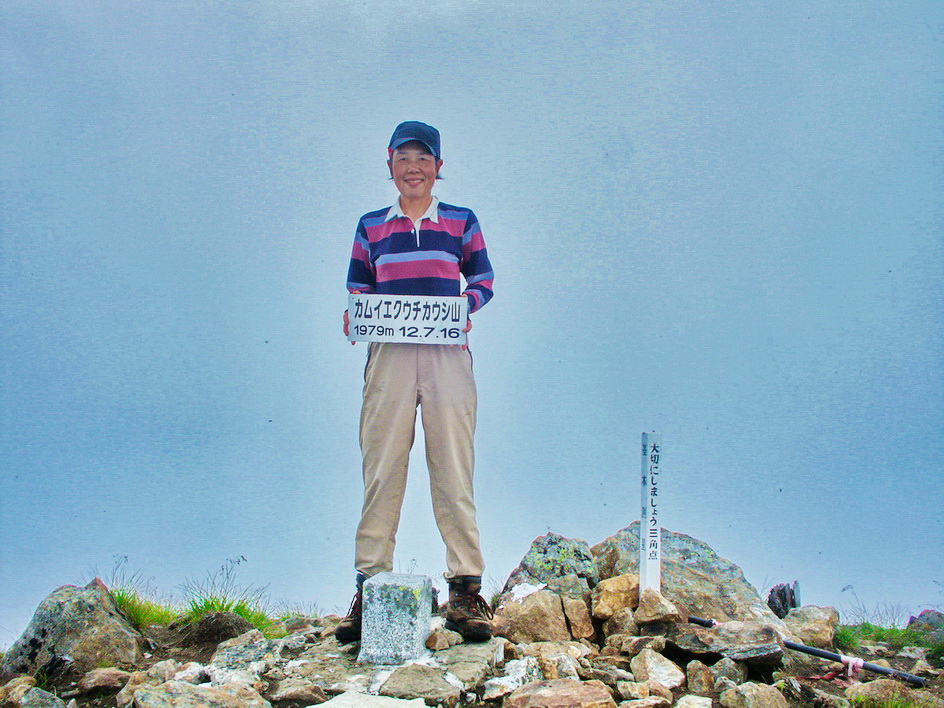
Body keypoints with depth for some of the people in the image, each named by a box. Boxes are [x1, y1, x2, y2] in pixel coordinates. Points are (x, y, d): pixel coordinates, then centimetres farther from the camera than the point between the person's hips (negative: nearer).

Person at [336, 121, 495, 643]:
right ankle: (369, 588, 0)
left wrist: (465, 306, -7)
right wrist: (353, 317, -5)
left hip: (447, 353, -1)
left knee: (453, 470, -4)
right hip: (388, 355, 1)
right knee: (381, 470, -3)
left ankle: (465, 590, -1)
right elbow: (357, 292, 17)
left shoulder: (462, 222, 13)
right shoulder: (371, 227, 16)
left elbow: (484, 283, 13)